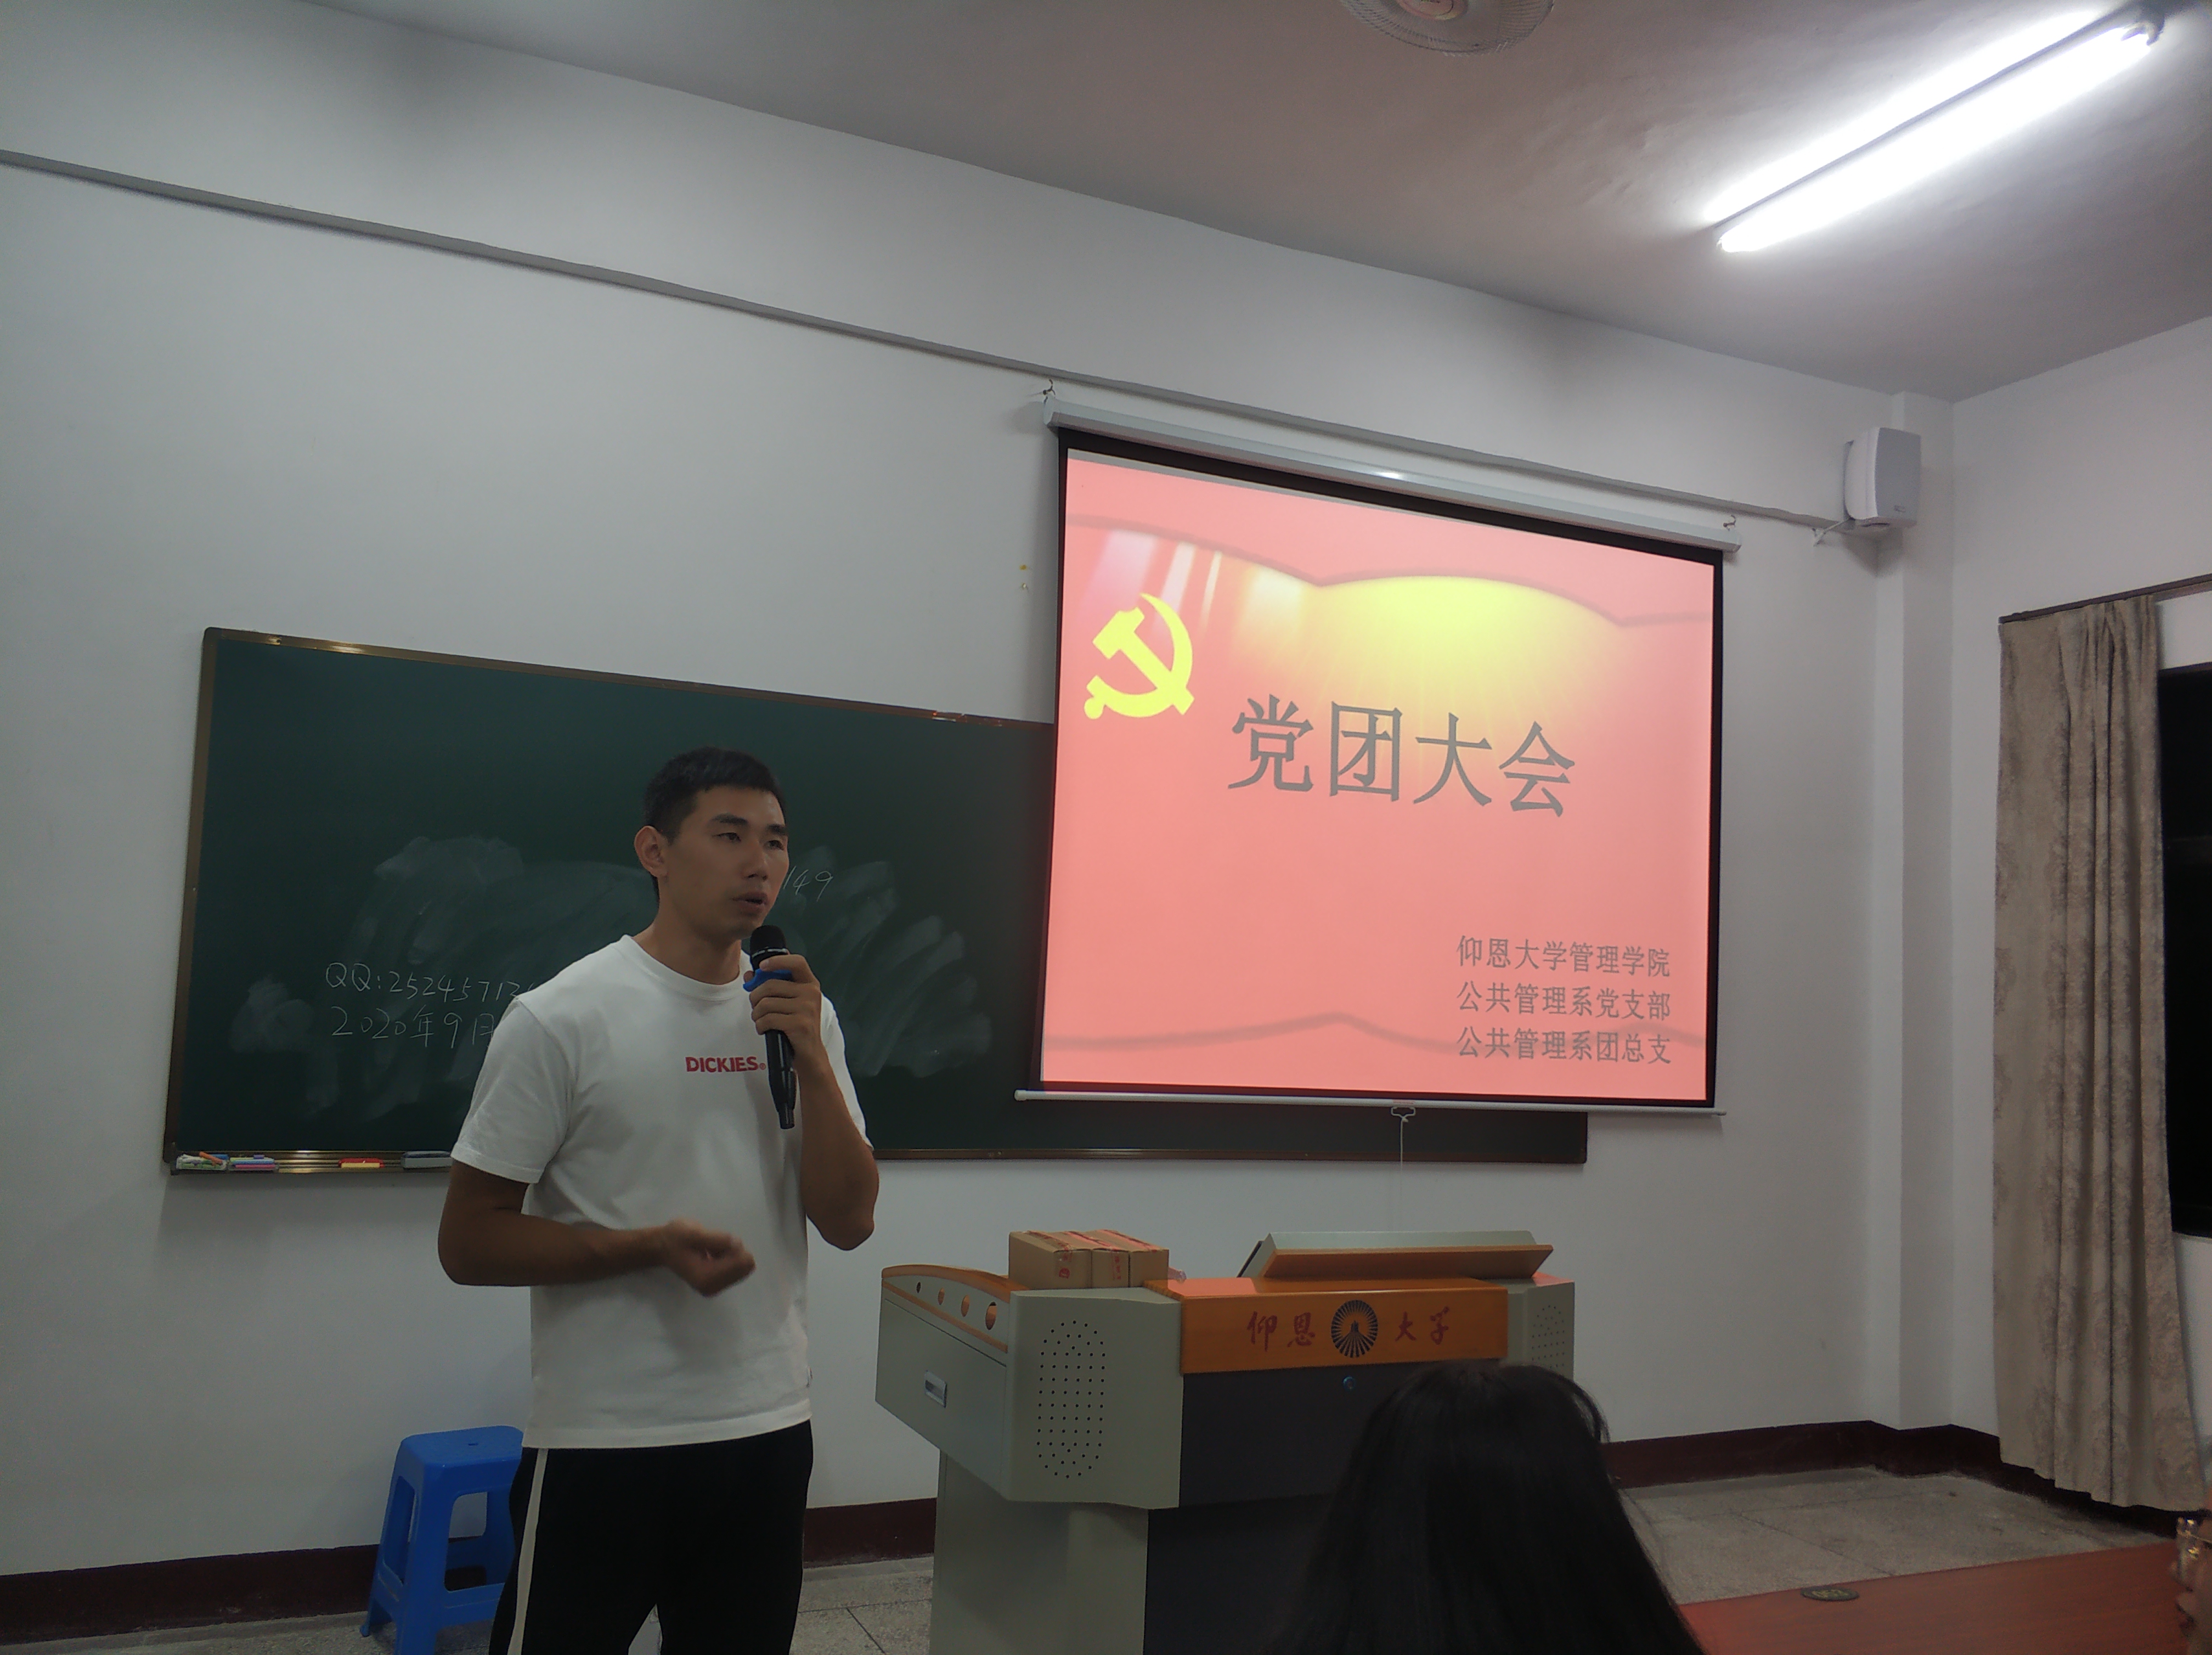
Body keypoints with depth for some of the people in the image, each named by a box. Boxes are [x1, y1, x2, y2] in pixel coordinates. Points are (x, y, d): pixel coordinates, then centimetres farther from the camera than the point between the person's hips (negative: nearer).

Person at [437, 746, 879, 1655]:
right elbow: (468, 1242, -8)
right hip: (600, 1445, -4)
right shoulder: (560, 1018, -11)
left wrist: (812, 1061, -13)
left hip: (768, 1433, 5)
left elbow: (850, 1222, -1)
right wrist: (651, 1247, -21)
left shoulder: (801, 1014, 3)